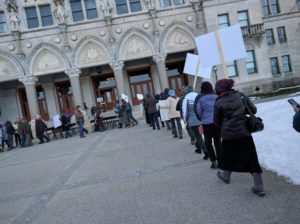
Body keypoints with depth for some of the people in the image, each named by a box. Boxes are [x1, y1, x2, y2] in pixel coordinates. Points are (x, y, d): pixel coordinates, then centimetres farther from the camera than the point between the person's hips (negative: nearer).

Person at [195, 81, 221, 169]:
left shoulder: (200, 98, -5)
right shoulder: (216, 96, 1)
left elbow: (198, 111, -5)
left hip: (207, 122, -2)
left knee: (208, 142, 12)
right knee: (218, 141, 12)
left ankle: (213, 161, 7)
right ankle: (220, 161, 13)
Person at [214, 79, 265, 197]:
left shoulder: (219, 103, -10)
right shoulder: (240, 95, 0)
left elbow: (216, 122, 1)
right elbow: (253, 110, 5)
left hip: (229, 134, -2)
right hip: (244, 132, 3)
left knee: (229, 155, 20)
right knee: (251, 159, 7)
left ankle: (225, 176, 44)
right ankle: (259, 188, 12)